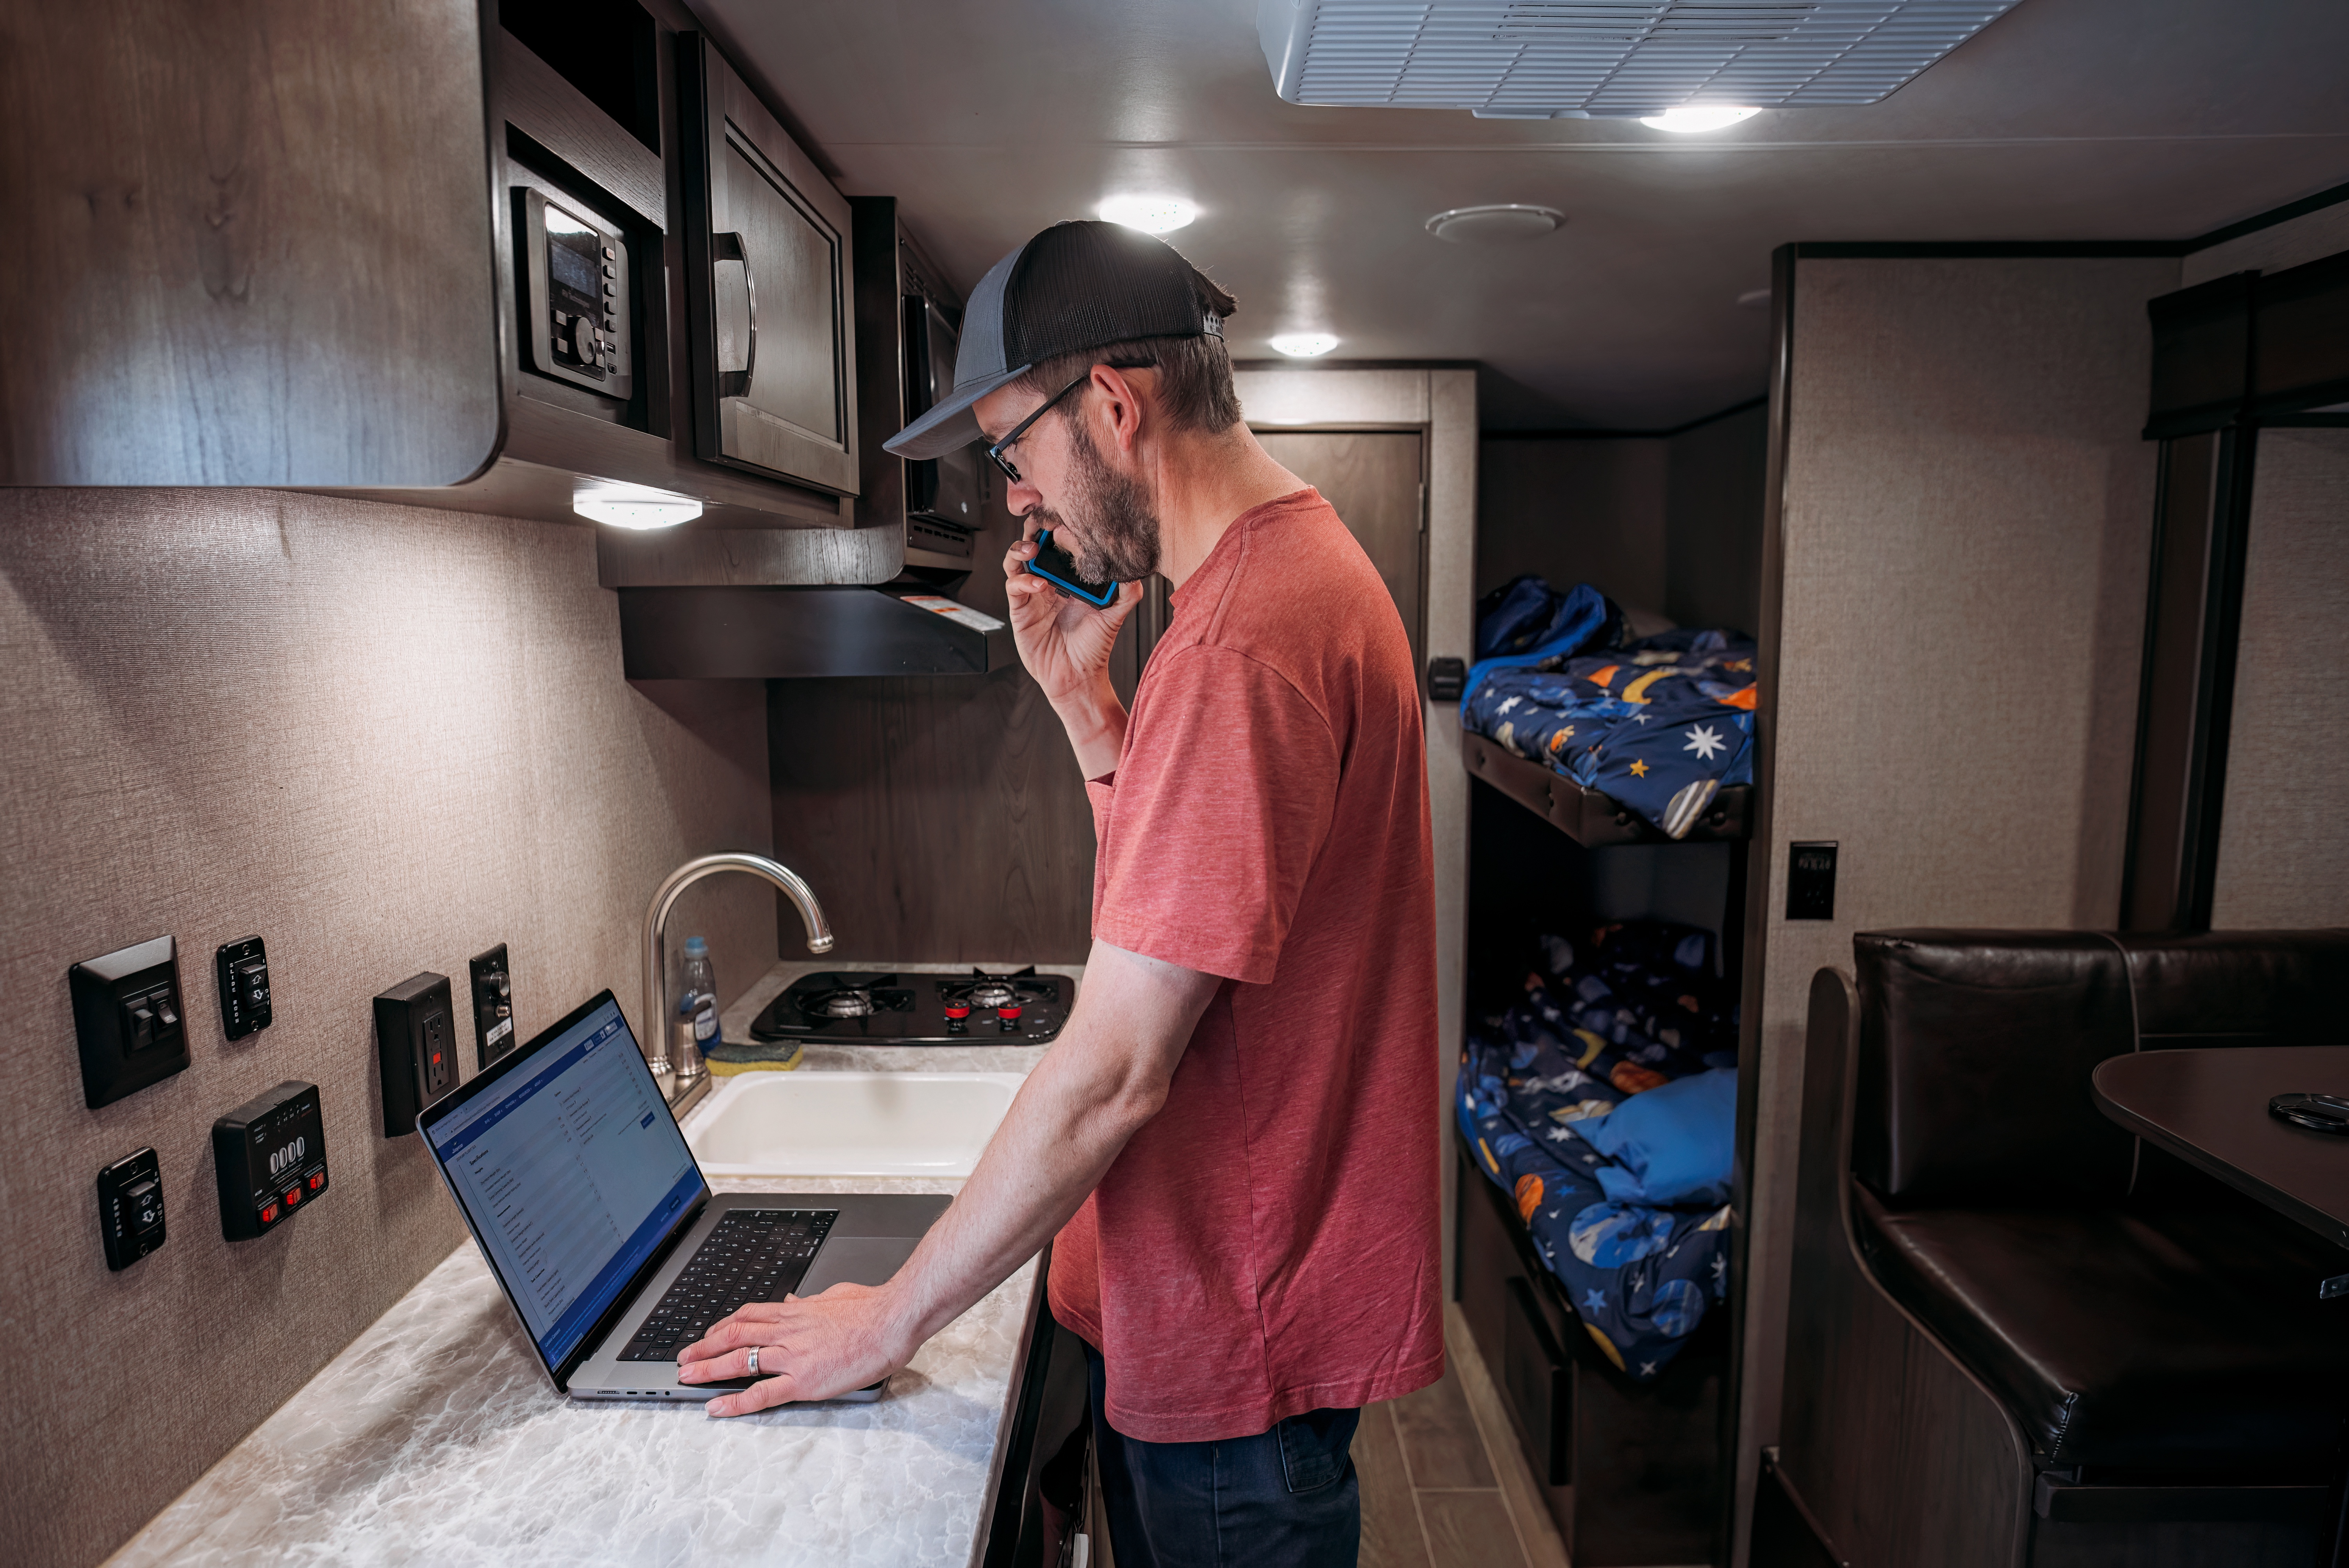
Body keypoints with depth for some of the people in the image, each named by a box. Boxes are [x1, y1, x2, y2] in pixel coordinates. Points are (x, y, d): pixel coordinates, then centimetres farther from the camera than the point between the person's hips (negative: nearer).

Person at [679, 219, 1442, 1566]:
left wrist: (895, 1318, -14)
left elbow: (1115, 1071, -27)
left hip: (1239, 1328, -9)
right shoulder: (1296, 566, 7)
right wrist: (1083, 696, 1)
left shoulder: (1245, 645, -27)